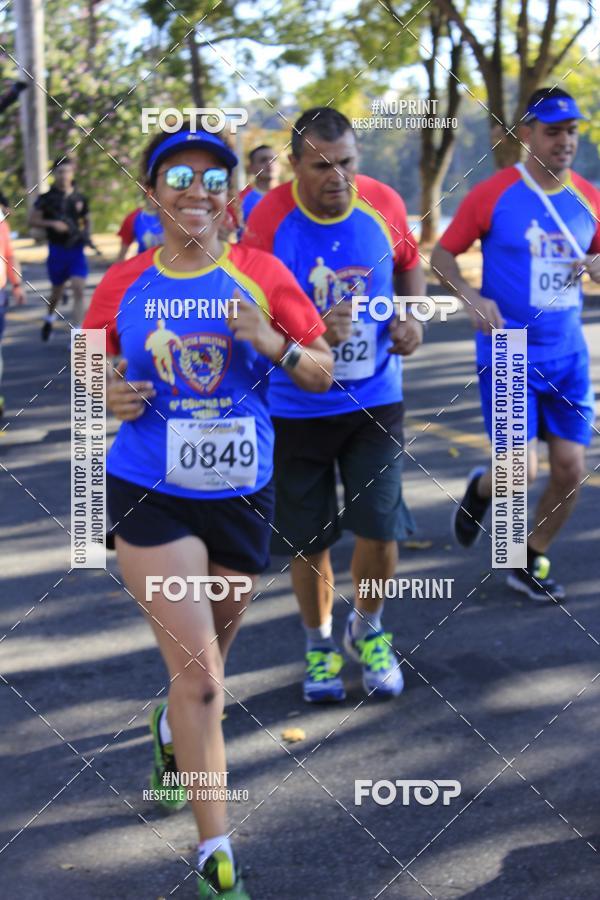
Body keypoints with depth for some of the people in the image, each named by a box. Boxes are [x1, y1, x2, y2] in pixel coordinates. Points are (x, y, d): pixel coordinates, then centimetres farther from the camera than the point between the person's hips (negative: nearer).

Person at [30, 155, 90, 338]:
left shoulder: (80, 199, 5)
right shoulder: (47, 198, -2)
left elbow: (87, 221, 18)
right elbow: (32, 220, -2)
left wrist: (87, 234, -3)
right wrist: (52, 223, -17)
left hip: (77, 250, 1)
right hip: (57, 250, -1)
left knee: (78, 289, -13)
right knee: (57, 291, 15)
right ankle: (49, 318, 46)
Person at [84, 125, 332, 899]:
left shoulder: (262, 275, -4)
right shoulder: (125, 284, -5)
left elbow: (322, 375, 0)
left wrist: (275, 345, -20)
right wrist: (109, 396, -12)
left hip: (240, 495, 2)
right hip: (150, 495, -2)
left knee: (207, 655, 22)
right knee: (198, 671, -10)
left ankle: (172, 731, 58)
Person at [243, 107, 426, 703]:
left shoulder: (384, 205, -8)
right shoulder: (268, 222, -17)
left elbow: (409, 263, 13)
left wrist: (411, 318, -4)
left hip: (376, 400, 2)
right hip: (297, 409, -2)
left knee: (380, 529, -3)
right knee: (309, 541, 7)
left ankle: (366, 631, 26)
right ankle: (319, 644, 32)